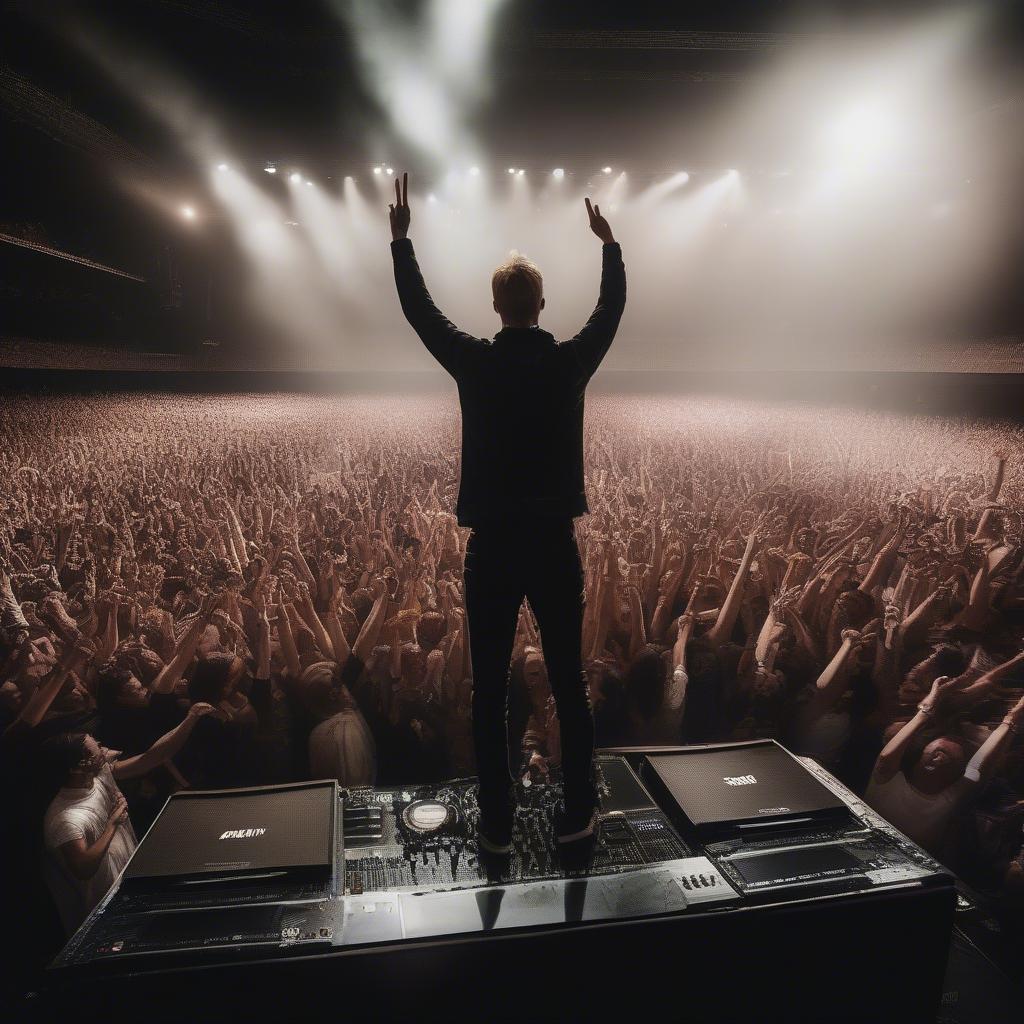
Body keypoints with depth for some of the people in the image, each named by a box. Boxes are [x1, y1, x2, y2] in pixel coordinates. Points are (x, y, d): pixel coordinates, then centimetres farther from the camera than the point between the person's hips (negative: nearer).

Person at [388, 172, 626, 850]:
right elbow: (613, 309, 16)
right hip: (555, 545, 1)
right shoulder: (570, 362, -2)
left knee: (490, 692, 9)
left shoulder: (475, 363, -4)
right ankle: (578, 815, 25)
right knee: (570, 684, 12)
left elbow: (419, 309, 10)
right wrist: (609, 243, 30)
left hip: (491, 547, -1)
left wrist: (402, 237, 22)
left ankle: (498, 824, 20)